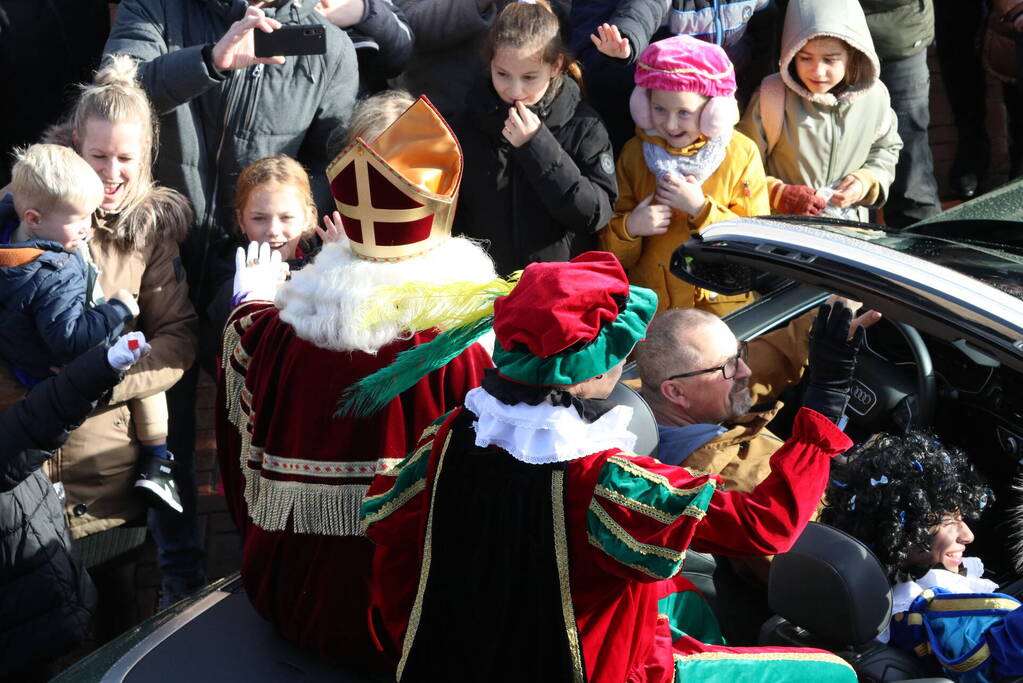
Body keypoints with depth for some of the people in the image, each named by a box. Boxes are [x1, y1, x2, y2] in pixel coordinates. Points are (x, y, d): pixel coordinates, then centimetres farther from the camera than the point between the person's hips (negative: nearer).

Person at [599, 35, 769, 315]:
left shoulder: (741, 155, 3)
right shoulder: (634, 154, 8)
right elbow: (613, 256, 11)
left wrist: (701, 209, -11)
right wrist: (629, 227, -11)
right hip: (650, 308, 2)